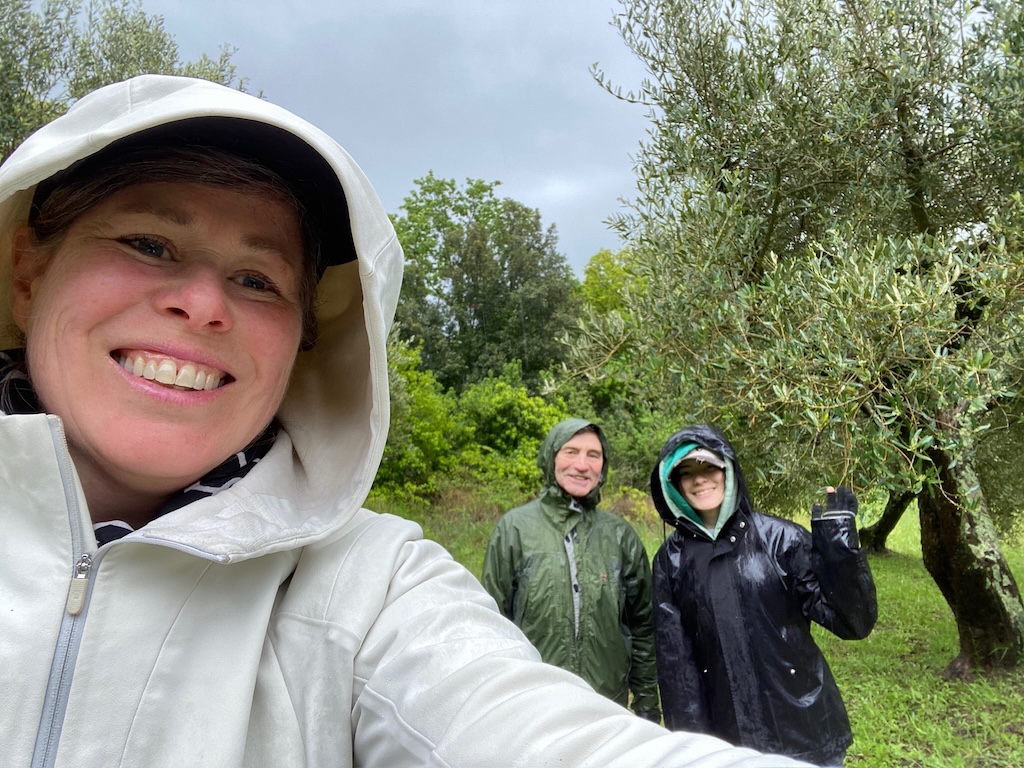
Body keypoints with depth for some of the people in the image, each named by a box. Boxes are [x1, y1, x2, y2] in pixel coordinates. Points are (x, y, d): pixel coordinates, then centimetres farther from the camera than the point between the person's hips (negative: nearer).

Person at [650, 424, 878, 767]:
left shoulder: (780, 537, -9)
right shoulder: (672, 561, -4)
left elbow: (853, 622, -12)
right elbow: (675, 660, -2)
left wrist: (838, 543, -24)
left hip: (803, 731, -1)